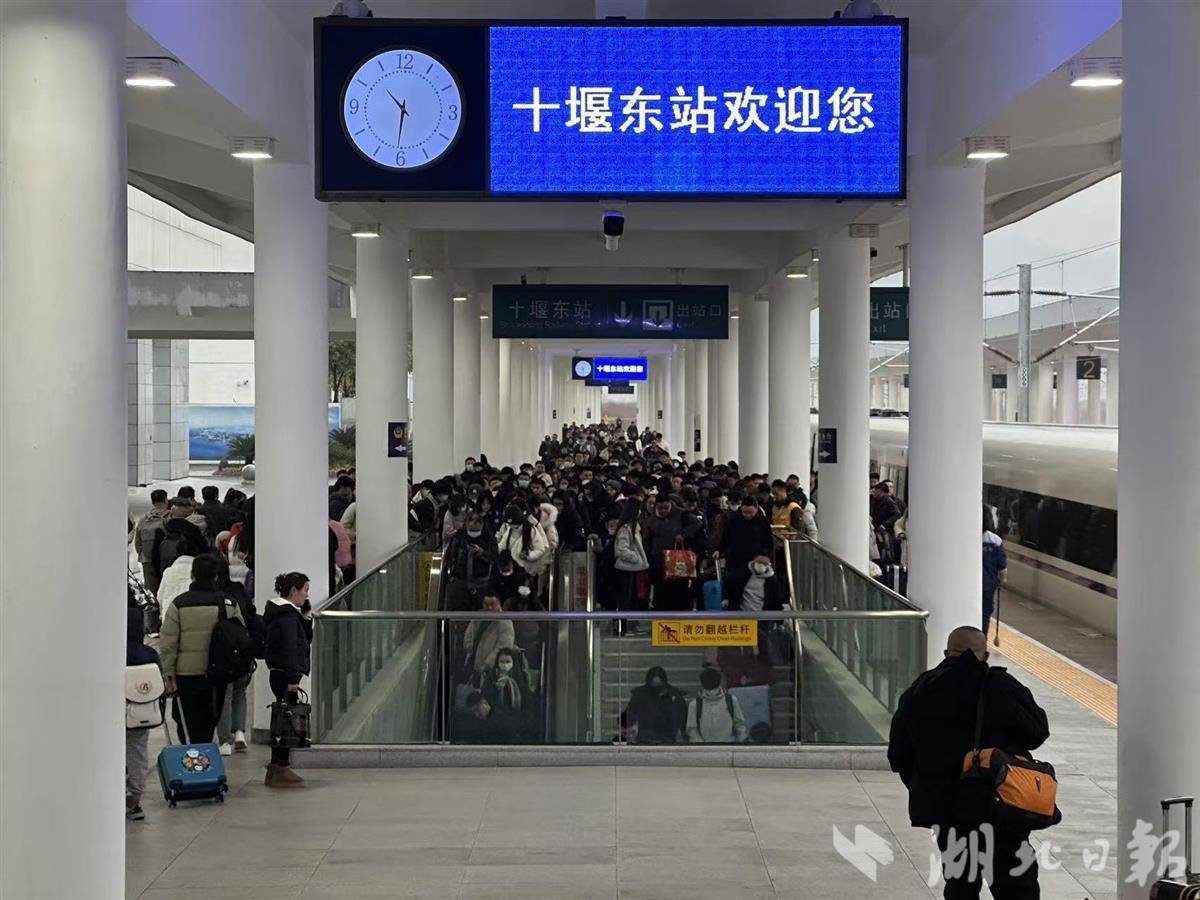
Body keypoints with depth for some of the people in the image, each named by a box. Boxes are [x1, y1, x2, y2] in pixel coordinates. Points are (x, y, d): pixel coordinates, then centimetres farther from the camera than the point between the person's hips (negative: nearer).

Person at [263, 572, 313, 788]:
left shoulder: (287, 612, 16)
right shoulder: (287, 615, -15)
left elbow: (305, 640, 21)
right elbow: (290, 648, -22)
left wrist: (306, 617, 8)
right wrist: (293, 679, -25)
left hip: (279, 675, 10)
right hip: (286, 675, -10)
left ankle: (276, 769, 19)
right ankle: (281, 770, -1)